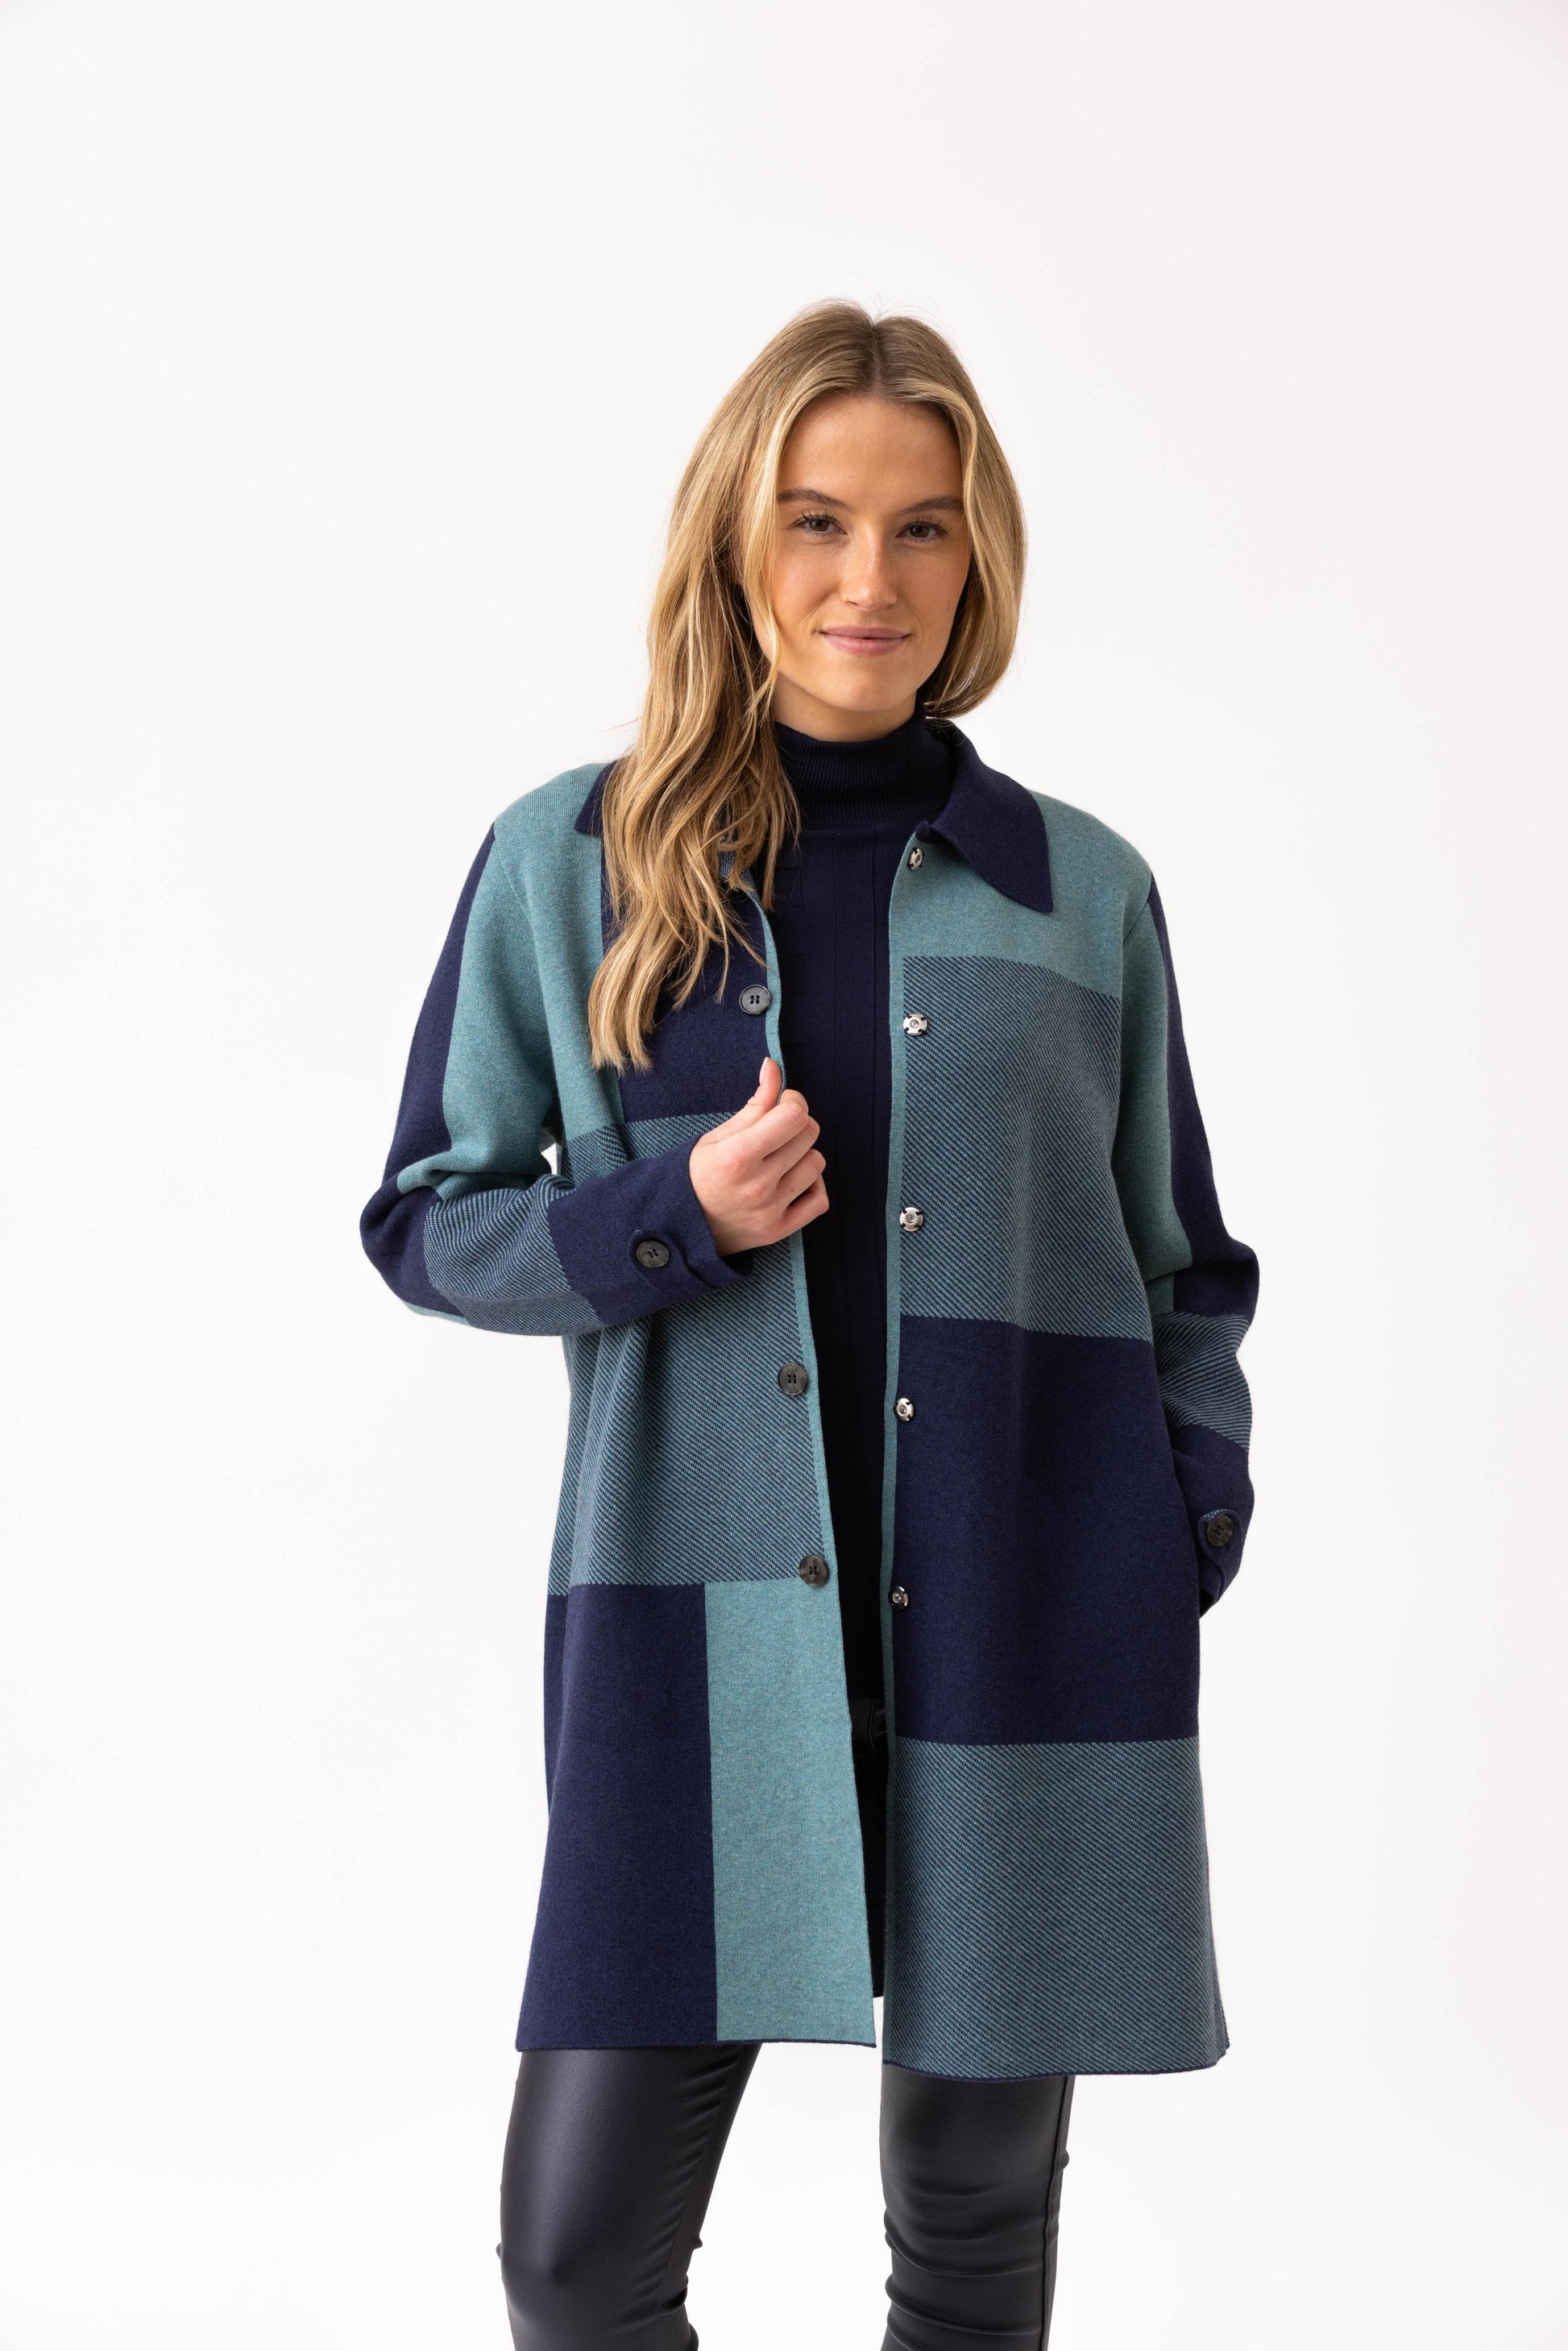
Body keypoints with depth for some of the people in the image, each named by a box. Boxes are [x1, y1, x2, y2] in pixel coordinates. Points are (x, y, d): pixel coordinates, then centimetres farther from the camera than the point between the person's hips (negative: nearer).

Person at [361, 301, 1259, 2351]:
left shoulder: (1083, 887, 7)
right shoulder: (569, 861, 3)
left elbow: (1184, 1266, 14)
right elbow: (428, 1220, 7)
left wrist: (1197, 1503, -2)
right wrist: (668, 1219, -11)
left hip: (1031, 1623, 1)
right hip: (701, 1612, -1)